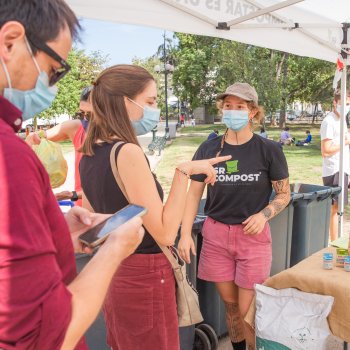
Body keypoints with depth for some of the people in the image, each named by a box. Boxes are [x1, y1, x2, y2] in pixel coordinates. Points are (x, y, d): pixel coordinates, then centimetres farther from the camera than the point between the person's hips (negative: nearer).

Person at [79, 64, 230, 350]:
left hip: (113, 273, 9)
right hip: (144, 278, -8)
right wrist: (183, 172, -23)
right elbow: (165, 233, -24)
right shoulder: (127, 152, -23)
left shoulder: (90, 153, 3)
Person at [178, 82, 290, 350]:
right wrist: (185, 234, -5)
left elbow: (284, 194, 2)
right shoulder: (208, 149, 0)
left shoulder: (269, 150, -6)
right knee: (230, 306, 15)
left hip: (253, 236, -2)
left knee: (249, 312, 2)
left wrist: (264, 214, -18)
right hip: (215, 235, 3)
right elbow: (193, 194, 4)